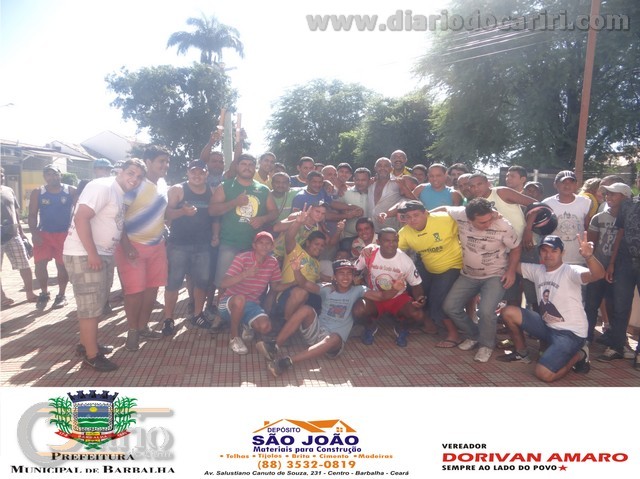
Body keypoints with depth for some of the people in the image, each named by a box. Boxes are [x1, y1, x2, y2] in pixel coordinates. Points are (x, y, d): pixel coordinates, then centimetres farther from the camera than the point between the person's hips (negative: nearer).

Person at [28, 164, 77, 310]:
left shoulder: (71, 191, -1)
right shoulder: (37, 193, 2)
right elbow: (32, 215, 1)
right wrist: (34, 233, -11)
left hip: (64, 234, -1)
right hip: (43, 233, 1)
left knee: (62, 265, 4)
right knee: (40, 265, -5)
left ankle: (61, 295, 19)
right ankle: (44, 293, 17)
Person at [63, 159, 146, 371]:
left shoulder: (119, 193, 13)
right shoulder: (103, 187, -16)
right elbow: (81, 218, -25)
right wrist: (92, 254, -26)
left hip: (103, 254, 10)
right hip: (84, 255, -10)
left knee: (96, 303, 18)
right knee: (91, 305, -3)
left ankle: (86, 344, 32)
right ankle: (92, 355, 6)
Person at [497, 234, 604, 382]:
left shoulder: (570, 271, -17)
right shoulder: (537, 270, 4)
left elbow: (598, 274, -36)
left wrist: (588, 256, -58)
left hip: (570, 333, -7)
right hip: (547, 326, 7)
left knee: (543, 374, -23)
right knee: (508, 312, -7)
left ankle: (578, 355, 7)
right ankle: (521, 353, 15)